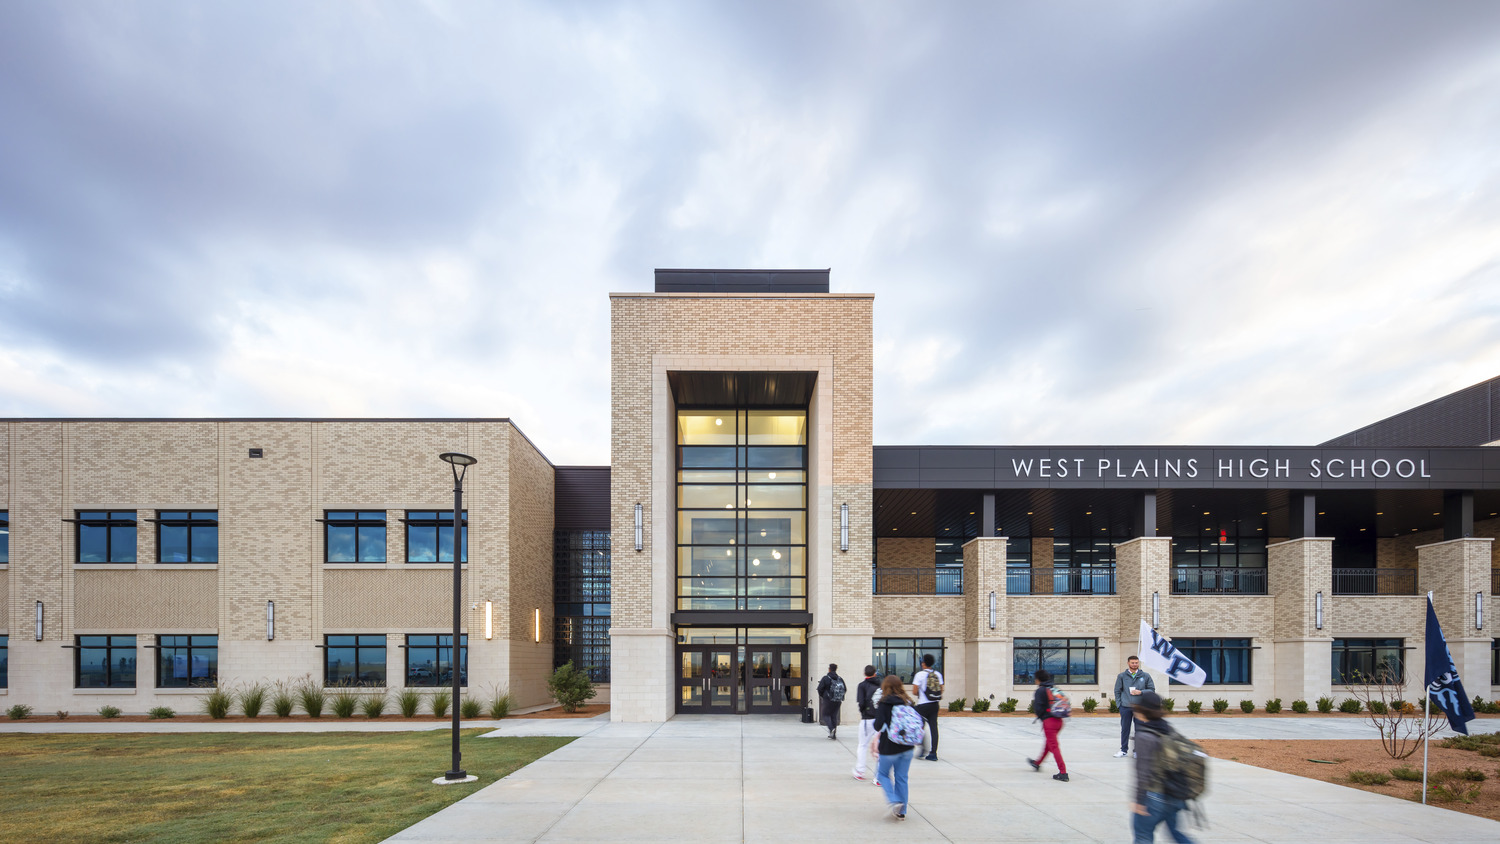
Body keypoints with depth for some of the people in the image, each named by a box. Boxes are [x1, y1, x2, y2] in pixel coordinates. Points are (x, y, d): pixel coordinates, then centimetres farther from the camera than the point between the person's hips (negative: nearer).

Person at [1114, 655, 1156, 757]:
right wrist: (1119, 704, 0)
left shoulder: (1145, 676, 4)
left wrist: (1141, 692, -10)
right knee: (1125, 730, 6)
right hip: (1125, 707, 0)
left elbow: (1152, 689, 5)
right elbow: (1117, 691, 7)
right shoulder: (1122, 676, 4)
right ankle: (1123, 750, 15)